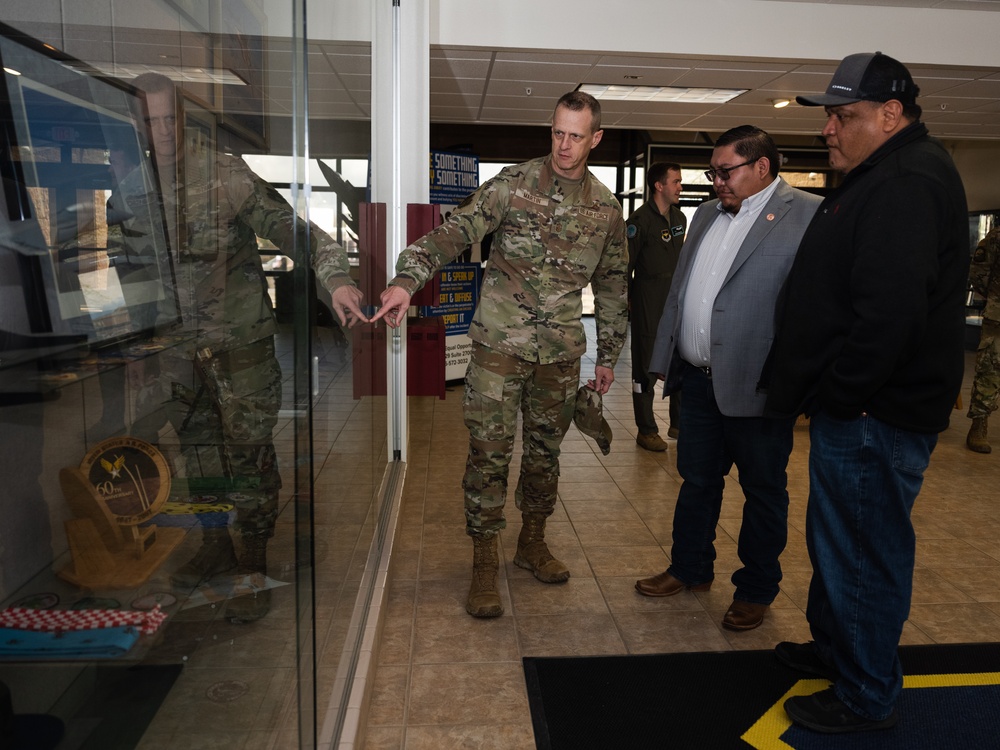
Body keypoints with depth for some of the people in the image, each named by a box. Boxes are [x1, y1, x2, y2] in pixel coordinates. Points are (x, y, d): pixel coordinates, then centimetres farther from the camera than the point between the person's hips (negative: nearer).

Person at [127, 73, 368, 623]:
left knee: (248, 456, 1)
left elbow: (295, 230, -17)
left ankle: (254, 567, 18)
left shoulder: (225, 178, -12)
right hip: (176, 351, 5)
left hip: (240, 346, -5)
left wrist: (336, 278, -33)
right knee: (198, 451, 18)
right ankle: (217, 548, 39)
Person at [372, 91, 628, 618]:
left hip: (560, 355, 3)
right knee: (489, 453, -1)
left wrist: (609, 356, 15)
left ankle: (532, 542, 34)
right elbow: (454, 231, -13)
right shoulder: (514, 184, -4)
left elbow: (611, 286, 15)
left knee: (545, 452, 14)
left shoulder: (606, 209, 7)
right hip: (498, 345, -3)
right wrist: (407, 280, -29)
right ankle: (484, 564, 12)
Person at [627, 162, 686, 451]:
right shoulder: (640, 219, -10)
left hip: (675, 299, 7)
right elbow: (626, 264, -10)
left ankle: (679, 423, 24)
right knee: (646, 365, 1)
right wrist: (626, 300, -10)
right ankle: (646, 430, 9)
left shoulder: (679, 218, 12)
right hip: (648, 301, -7)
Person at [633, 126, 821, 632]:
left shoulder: (809, 216, -10)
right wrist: (666, 358, 14)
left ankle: (756, 590, 29)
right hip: (698, 381, 7)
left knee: (763, 490, 11)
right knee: (697, 480, 18)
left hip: (757, 386, -6)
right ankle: (690, 569, 37)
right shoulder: (707, 215, 13)